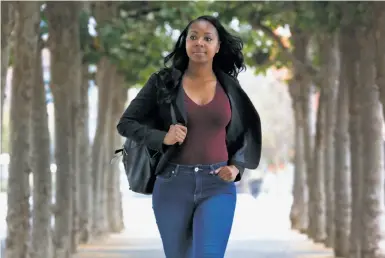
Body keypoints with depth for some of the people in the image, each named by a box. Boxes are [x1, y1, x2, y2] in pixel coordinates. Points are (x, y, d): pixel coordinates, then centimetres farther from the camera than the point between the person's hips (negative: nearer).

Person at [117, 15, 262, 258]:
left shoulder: (230, 87, 5)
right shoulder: (164, 81, 1)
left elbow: (248, 133, 17)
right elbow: (126, 123, 3)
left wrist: (236, 166, -1)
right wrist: (162, 138, -13)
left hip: (218, 187, 0)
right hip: (173, 184, 1)